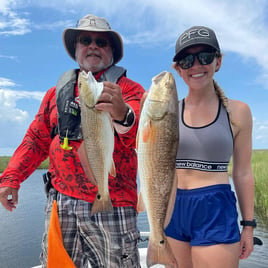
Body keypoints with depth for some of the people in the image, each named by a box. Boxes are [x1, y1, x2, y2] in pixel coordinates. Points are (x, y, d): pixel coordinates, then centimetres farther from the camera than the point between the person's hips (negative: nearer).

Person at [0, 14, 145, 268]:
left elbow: (143, 136, -19)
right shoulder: (59, 91, 12)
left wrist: (123, 115, -40)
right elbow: (36, 139, 14)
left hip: (111, 207, -3)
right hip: (61, 203, 4)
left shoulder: (128, 89, -1)